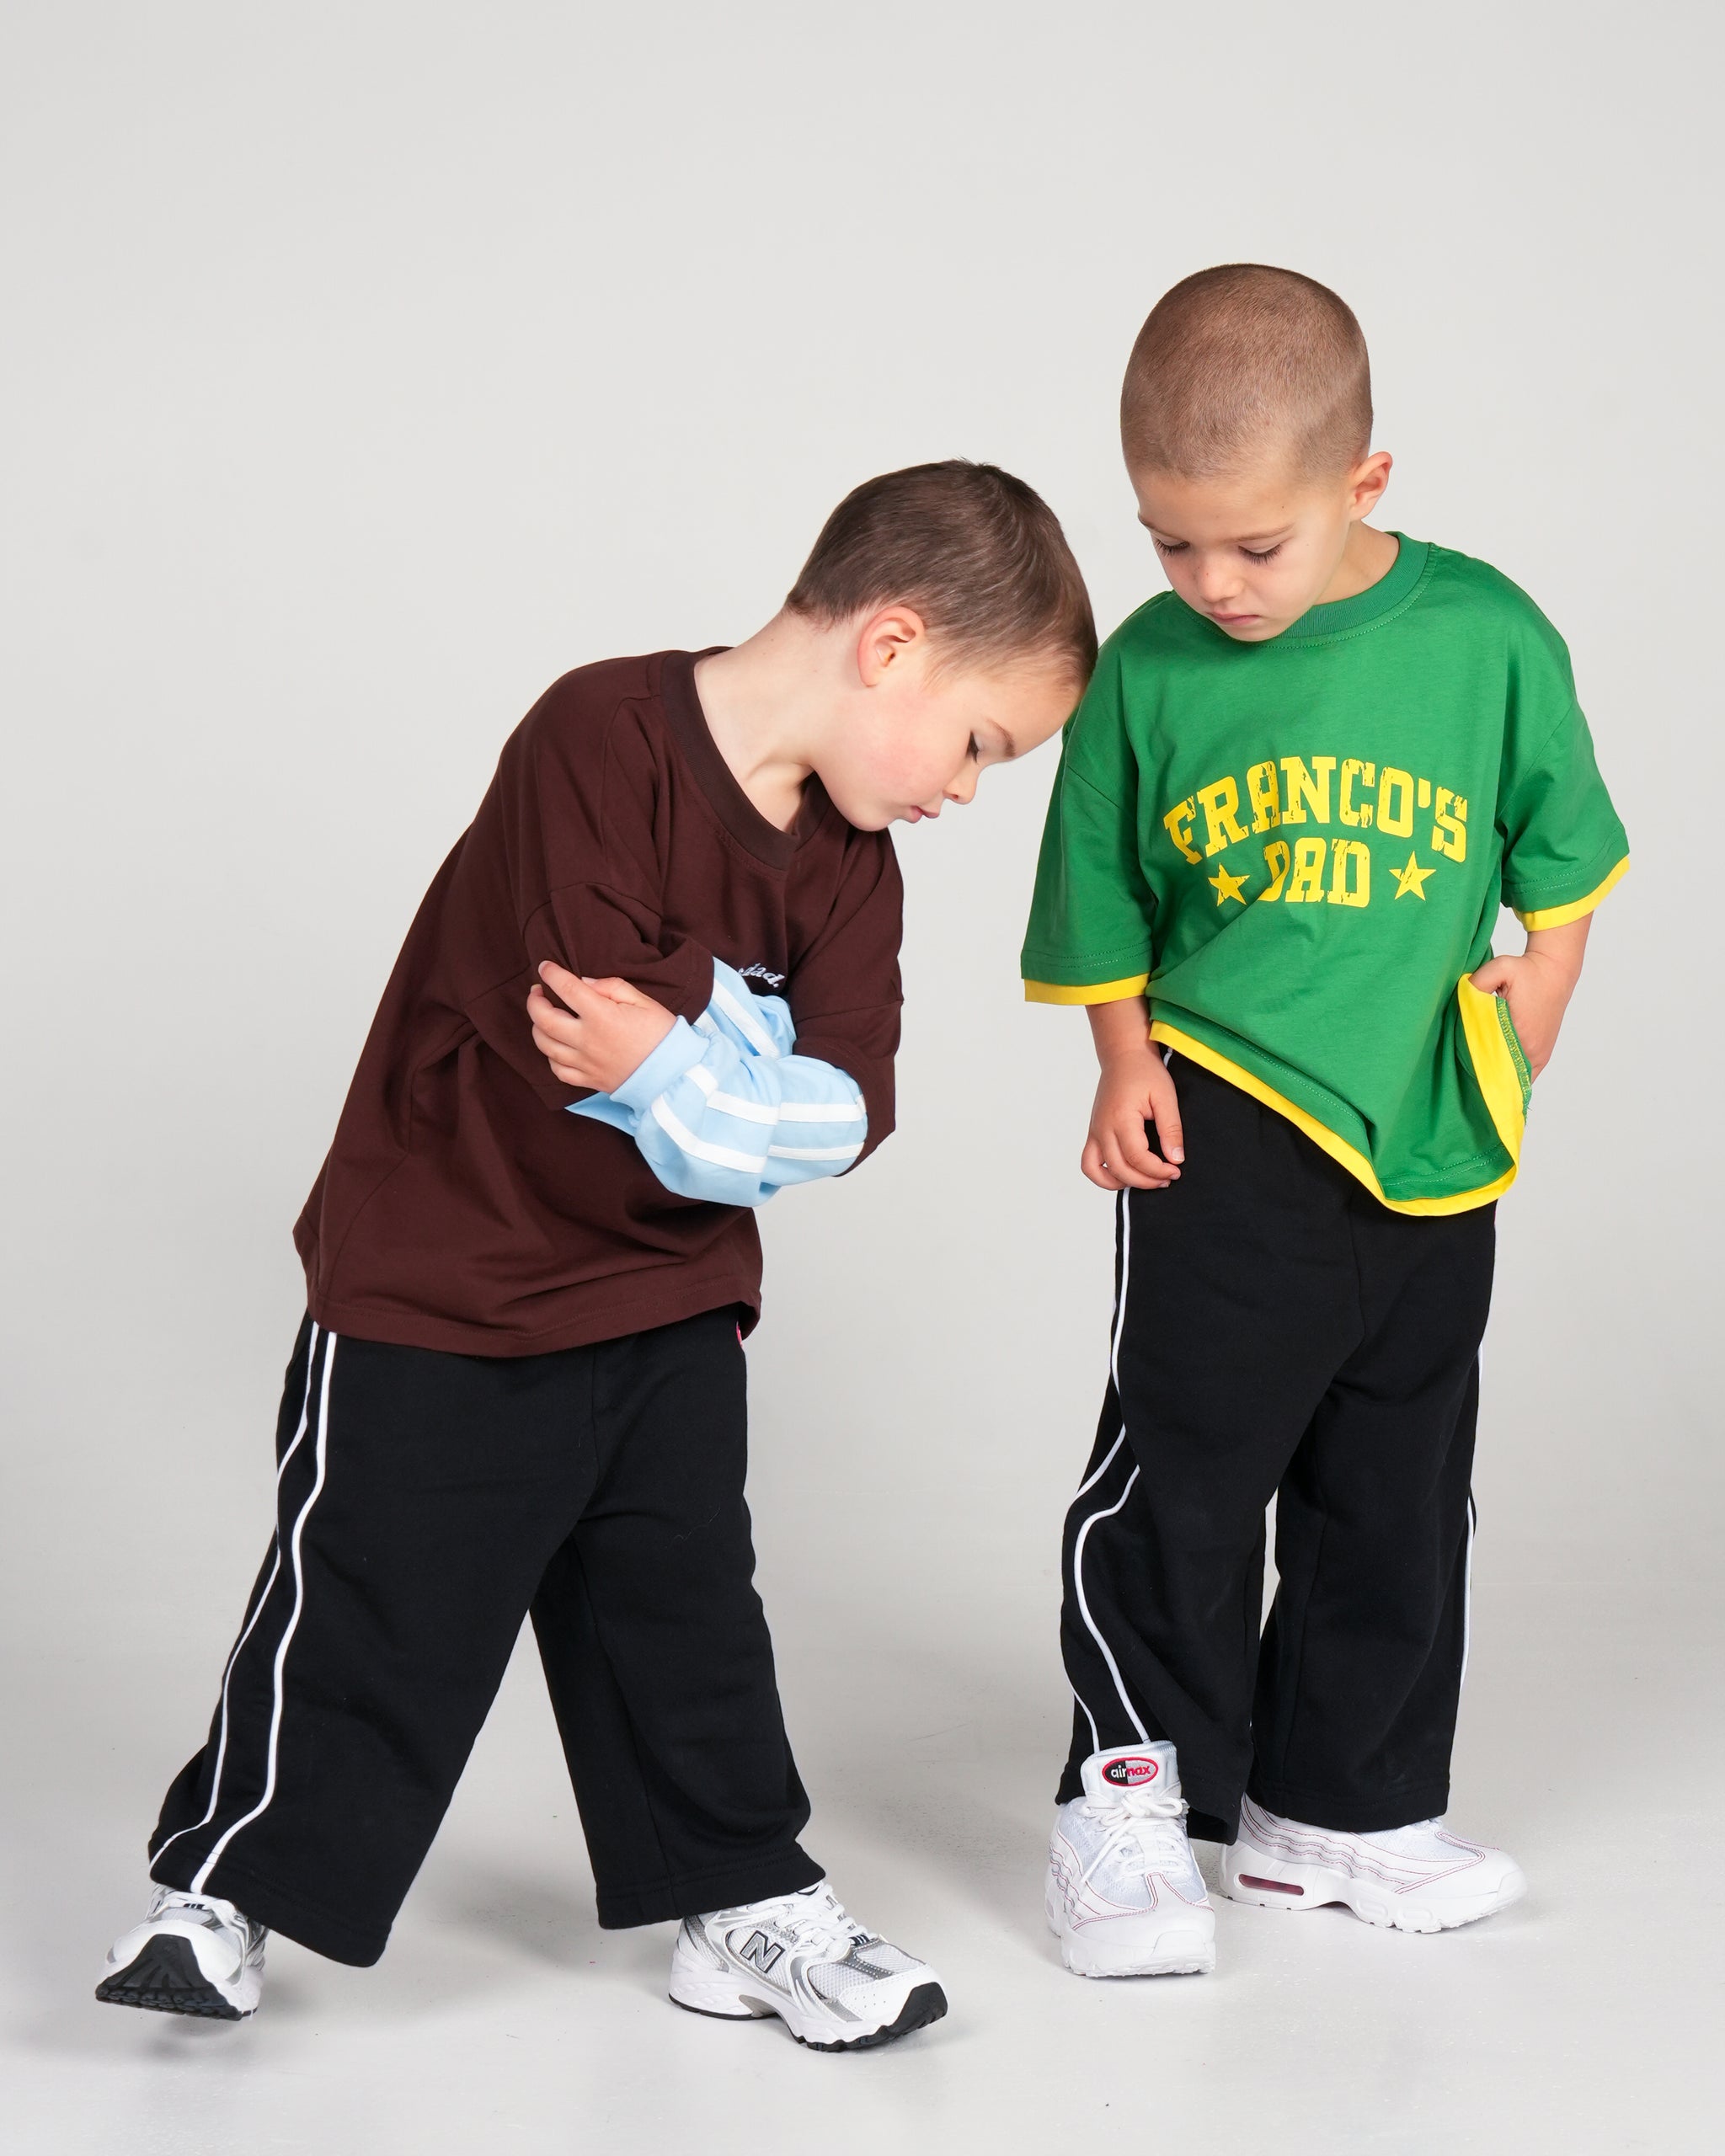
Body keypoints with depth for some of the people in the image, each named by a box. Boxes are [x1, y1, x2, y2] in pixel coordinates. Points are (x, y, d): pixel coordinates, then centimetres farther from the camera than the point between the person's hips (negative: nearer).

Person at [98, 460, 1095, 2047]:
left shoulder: (849, 861, 1)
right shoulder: (601, 739, -22)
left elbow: (848, 1108, -8)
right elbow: (587, 1014, -31)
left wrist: (675, 1061, -22)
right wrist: (750, 1047, -18)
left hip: (666, 1296, 7)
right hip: (440, 1289, -6)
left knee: (689, 1613, 13)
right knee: (378, 1611, 1)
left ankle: (745, 1904, 25)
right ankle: (225, 1882, 18)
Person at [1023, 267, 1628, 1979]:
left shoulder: (1488, 639, -8)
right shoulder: (1147, 676, -6)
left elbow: (1561, 870, 5)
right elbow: (1105, 912, 7)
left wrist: (1509, 1071, 3)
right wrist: (1127, 1063, -4)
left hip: (1431, 1153, 2)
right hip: (1223, 1133, -2)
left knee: (1398, 1508, 13)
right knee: (1179, 1473, -3)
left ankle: (1336, 1806, 29)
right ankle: (1129, 1795, 13)